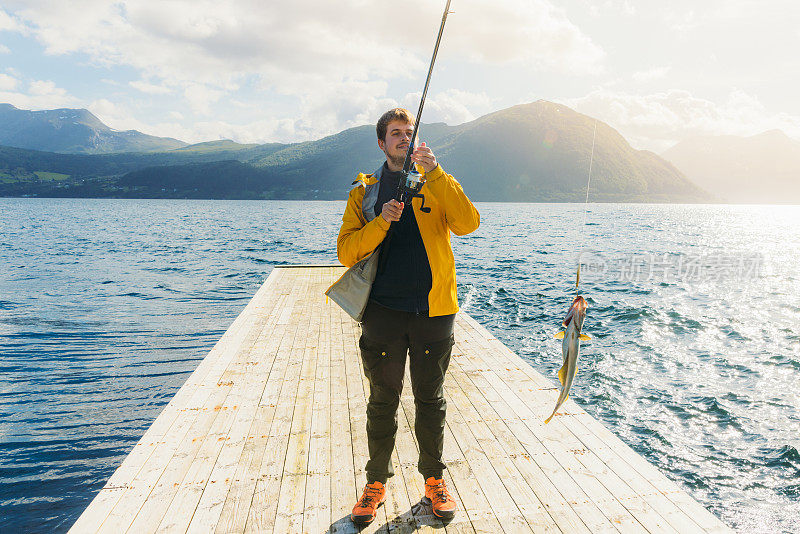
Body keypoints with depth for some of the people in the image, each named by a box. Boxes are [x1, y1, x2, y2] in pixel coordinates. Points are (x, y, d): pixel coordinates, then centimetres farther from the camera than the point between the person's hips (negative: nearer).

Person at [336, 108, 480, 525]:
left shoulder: (438, 185, 7)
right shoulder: (364, 191, 8)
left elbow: (467, 224, -13)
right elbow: (346, 251, -1)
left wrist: (434, 173, -20)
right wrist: (381, 222, -16)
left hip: (433, 310, 0)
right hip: (383, 311, 0)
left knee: (431, 400, 12)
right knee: (383, 402, 10)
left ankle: (434, 478, 30)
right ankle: (376, 482, 28)